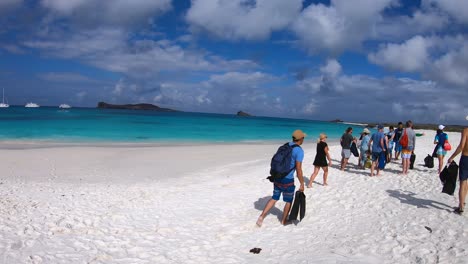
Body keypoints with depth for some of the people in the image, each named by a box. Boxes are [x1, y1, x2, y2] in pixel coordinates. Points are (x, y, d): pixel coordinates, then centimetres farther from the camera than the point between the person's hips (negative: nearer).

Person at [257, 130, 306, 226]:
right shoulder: (299, 151, -14)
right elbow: (298, 170, -18)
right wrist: (302, 184, -9)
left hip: (277, 177, 6)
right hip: (287, 180, -6)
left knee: (274, 198, 19)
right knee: (289, 201, 15)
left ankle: (261, 217, 11)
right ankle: (284, 221, 28)